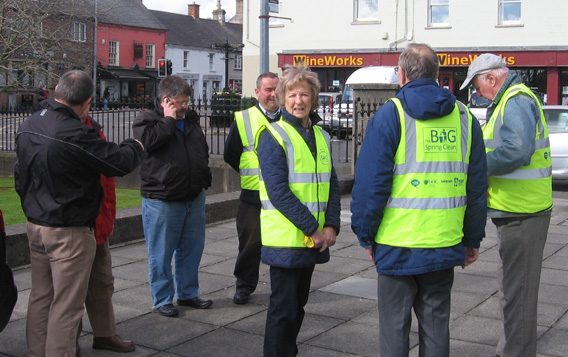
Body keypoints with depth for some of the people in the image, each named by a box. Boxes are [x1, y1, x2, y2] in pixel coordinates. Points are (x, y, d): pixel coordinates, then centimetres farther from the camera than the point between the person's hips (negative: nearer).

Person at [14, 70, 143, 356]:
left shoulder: (27, 126, 5)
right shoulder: (75, 133, -23)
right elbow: (120, 162, -17)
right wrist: (134, 147, 5)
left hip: (35, 225, 9)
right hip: (69, 231, -8)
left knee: (40, 296, 18)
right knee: (66, 304, 1)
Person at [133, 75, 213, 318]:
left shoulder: (191, 120, 15)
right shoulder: (148, 119, -4)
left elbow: (203, 150, 25)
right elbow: (148, 140, -26)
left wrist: (203, 179, 15)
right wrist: (169, 119, -14)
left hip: (194, 198, 6)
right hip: (162, 200, -6)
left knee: (192, 249, 13)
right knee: (161, 253, 2)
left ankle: (188, 293, 28)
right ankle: (163, 299, 15)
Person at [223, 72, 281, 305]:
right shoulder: (243, 119, 1)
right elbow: (230, 154, 7)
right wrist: (251, 174, 8)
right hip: (253, 196, -2)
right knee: (250, 243, 5)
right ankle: (244, 285, 22)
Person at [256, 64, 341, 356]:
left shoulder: (320, 136, 12)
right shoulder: (273, 135, -9)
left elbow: (332, 185, 12)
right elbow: (278, 190, -17)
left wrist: (331, 225, -3)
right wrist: (312, 229, -17)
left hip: (314, 240, 7)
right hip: (285, 239, -6)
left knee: (298, 305, 17)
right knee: (283, 309, 1)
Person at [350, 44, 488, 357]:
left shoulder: (389, 115, -7)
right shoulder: (464, 117, 6)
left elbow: (371, 181, -9)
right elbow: (477, 184, 9)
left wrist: (365, 234, 1)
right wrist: (472, 239, 16)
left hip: (397, 245, -4)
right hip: (445, 245, 4)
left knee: (394, 325, 8)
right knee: (436, 323, 15)